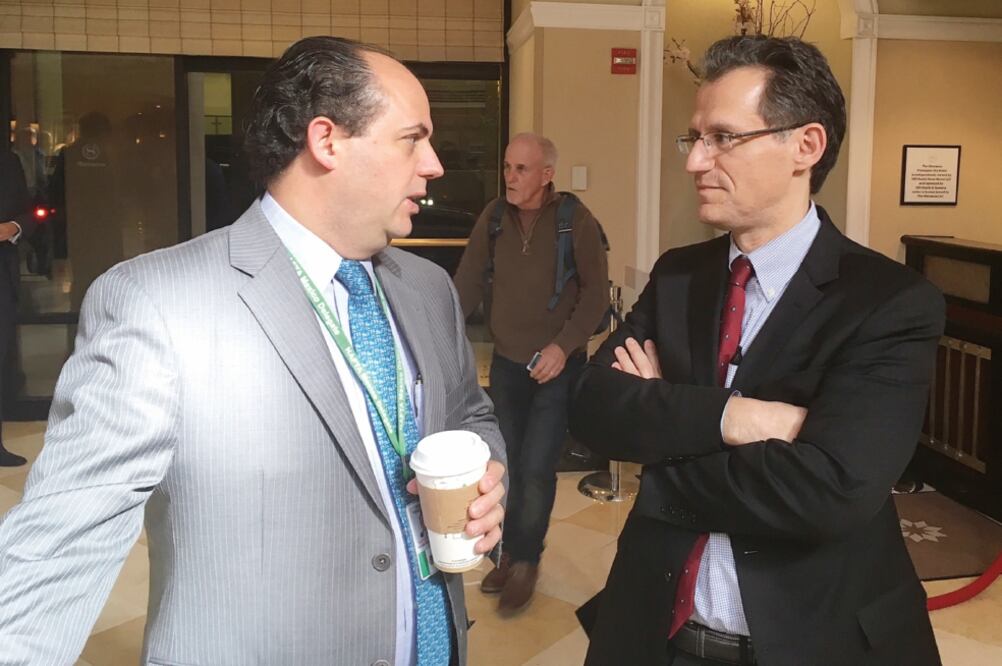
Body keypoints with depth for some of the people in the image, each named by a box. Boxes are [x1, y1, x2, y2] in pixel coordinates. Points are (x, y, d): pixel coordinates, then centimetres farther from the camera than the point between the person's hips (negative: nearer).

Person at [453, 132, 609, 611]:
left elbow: (596, 293, -9)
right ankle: (512, 552, 30)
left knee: (537, 469, -4)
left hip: (557, 367, -4)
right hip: (506, 362, 4)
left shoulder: (576, 220, -11)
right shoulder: (493, 217, -1)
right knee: (510, 464, 13)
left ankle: (525, 560, 17)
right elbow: (468, 285, 2)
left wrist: (563, 346, -19)